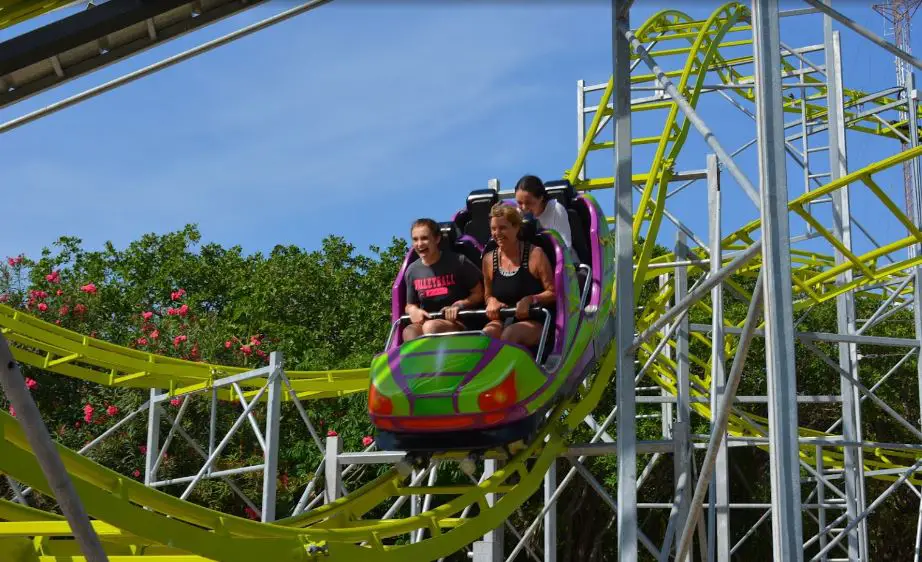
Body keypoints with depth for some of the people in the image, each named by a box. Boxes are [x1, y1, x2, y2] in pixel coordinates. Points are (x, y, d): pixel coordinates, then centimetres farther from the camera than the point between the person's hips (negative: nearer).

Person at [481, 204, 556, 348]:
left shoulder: (534, 254, -4)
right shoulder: (489, 260, 10)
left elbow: (553, 293, -4)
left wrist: (530, 300, -20)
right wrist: (491, 301, -3)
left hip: (534, 321, -4)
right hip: (502, 320, 4)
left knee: (510, 334, -35)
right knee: (486, 334, -30)